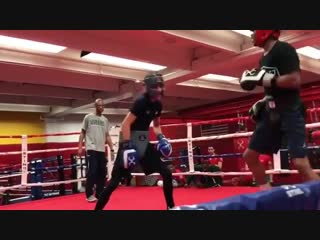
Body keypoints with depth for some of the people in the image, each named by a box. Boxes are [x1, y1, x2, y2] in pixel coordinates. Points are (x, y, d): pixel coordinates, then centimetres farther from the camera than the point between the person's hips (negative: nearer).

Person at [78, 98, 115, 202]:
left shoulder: (105, 120, 13)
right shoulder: (88, 117, 4)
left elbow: (107, 136, 15)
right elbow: (82, 133, 5)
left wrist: (112, 149, 7)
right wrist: (80, 147, -4)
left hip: (102, 150, 4)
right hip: (91, 149, -4)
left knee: (102, 173, 5)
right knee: (92, 172, -8)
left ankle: (99, 194, 15)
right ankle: (89, 195, 4)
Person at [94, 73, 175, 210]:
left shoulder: (158, 104, 7)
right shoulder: (141, 101, -16)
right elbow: (126, 124, -21)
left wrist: (161, 138, 5)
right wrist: (127, 146, -26)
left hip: (144, 143, 8)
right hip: (130, 142, -8)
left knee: (167, 173, 6)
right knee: (115, 180, -7)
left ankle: (171, 207, 20)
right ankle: (98, 208, 4)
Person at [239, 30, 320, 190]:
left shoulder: (284, 50, -11)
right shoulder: (264, 58, 15)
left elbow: (294, 80, -23)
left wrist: (264, 79, -21)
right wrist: (264, 101, 10)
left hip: (290, 112, -9)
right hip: (271, 114, 9)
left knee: (300, 163, -18)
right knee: (249, 155, 9)